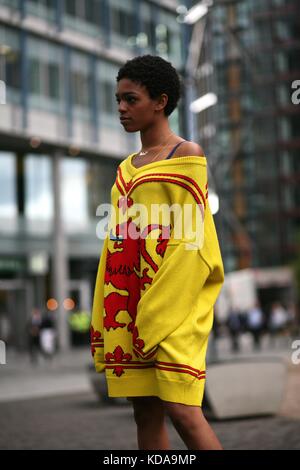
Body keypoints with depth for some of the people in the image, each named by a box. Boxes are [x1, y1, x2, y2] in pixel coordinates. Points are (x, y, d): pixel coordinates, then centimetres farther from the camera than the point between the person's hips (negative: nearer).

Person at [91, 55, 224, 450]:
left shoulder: (186, 154, 0)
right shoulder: (126, 169, 19)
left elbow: (190, 239, -9)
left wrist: (156, 315, -16)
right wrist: (104, 320, 11)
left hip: (172, 308, -6)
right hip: (128, 310, 6)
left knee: (180, 408, -14)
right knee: (145, 412, 4)